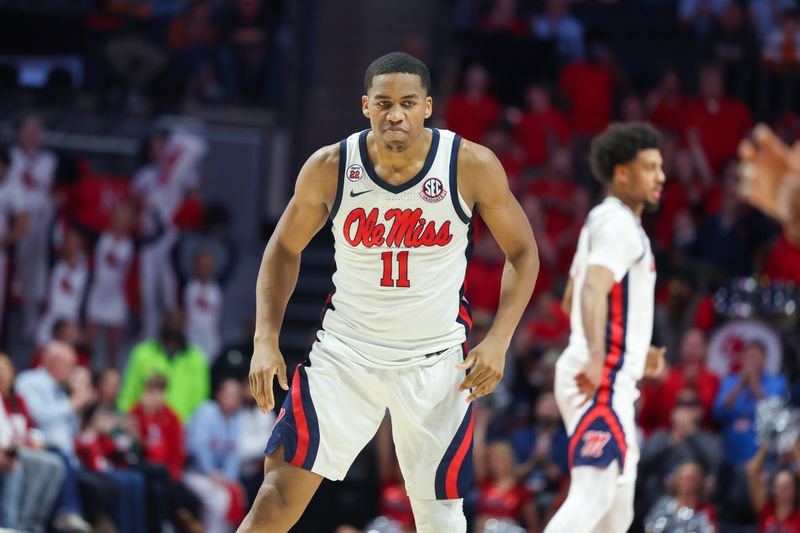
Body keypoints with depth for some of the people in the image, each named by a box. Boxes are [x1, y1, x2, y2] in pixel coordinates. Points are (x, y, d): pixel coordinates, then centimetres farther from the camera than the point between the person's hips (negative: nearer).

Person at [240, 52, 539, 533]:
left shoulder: (473, 167, -13)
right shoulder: (329, 168, -11)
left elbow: (522, 253, 0)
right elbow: (285, 249, 5)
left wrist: (498, 340, -12)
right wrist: (266, 340, -5)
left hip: (437, 361, 0)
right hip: (346, 351, 0)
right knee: (282, 492, -10)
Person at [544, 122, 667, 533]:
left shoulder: (600, 221, 21)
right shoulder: (620, 224, -11)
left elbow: (572, 301, 30)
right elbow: (594, 289, -29)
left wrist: (633, 351, 31)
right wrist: (596, 357, -43)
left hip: (609, 378, 11)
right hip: (604, 380, -11)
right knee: (592, 496, -20)